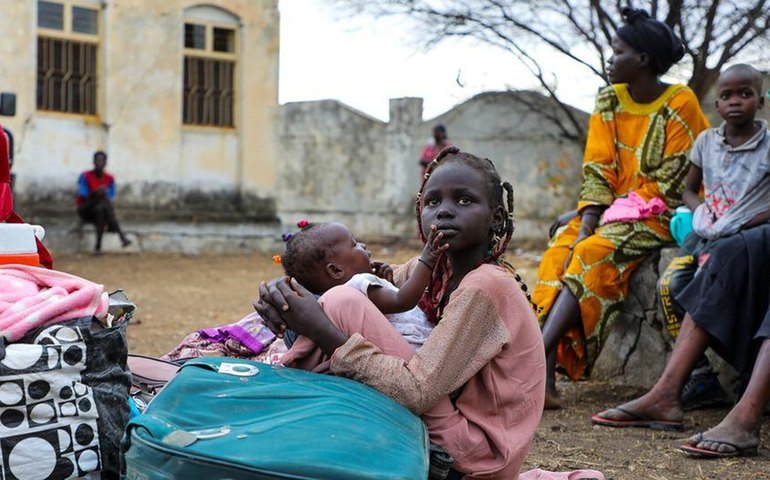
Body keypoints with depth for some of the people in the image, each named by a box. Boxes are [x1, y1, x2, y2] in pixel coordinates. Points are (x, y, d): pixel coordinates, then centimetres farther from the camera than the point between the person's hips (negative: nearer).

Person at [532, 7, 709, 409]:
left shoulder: (680, 104, -9)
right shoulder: (609, 101, 8)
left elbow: (670, 181, -11)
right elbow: (597, 171, 0)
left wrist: (622, 212, -17)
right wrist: (585, 225, -13)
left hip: (657, 215, -5)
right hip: (613, 211, 5)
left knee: (593, 255, -31)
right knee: (560, 250, -23)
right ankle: (544, 379, -34)